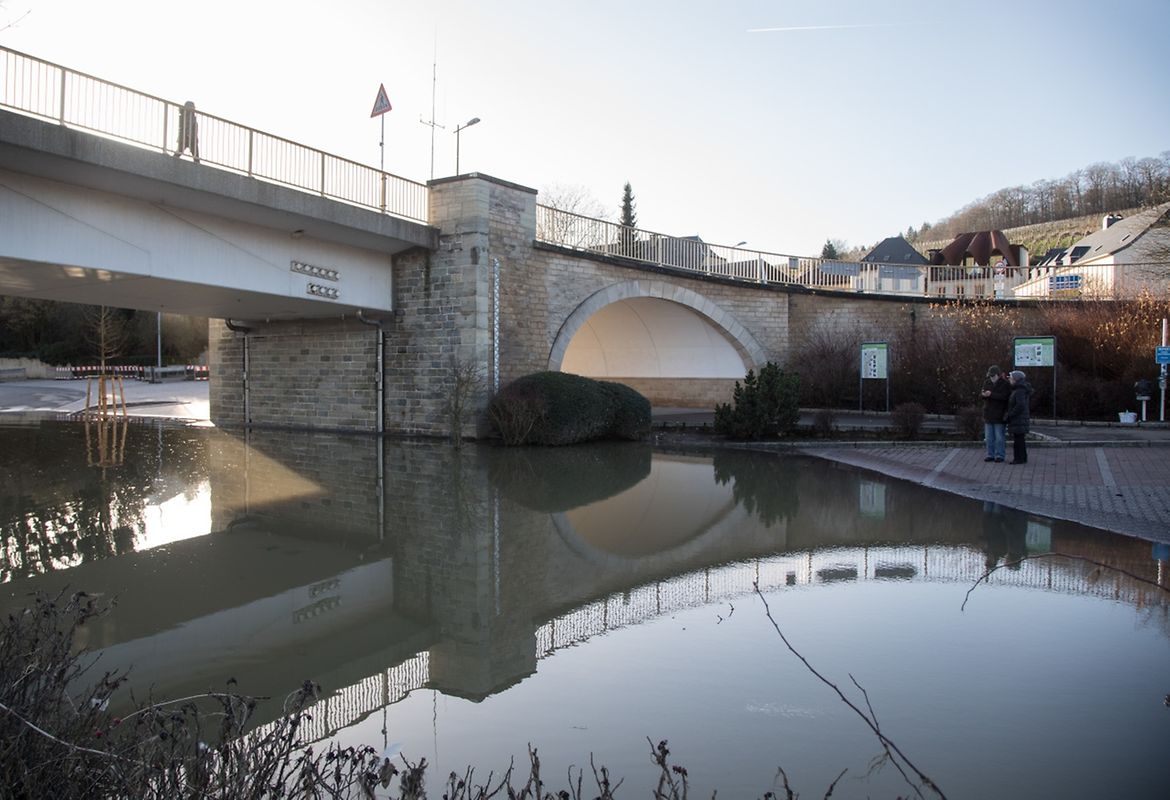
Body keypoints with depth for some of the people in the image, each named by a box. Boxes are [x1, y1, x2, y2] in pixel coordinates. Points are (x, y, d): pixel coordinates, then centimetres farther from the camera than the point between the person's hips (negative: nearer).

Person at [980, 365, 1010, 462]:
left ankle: (1000, 455, 7)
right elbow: (982, 395, 9)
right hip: (988, 413, 6)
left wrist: (991, 394, -26)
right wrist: (983, 394, -15)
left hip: (999, 415, -6)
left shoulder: (1005, 384, -7)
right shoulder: (987, 382, 10)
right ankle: (991, 455, 17)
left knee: (999, 437, 0)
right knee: (989, 437, 10)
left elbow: (1004, 397, -19)